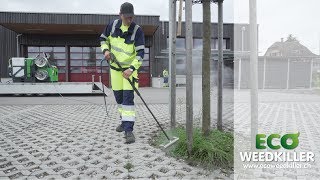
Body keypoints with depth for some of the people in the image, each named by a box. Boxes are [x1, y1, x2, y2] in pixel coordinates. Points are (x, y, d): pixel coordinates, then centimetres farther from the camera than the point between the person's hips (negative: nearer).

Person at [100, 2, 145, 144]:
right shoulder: (113, 25, -2)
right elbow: (103, 39, 14)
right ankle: (125, 121, 32)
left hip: (130, 68, -4)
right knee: (118, 96, 13)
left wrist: (131, 69, -30)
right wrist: (105, 50, -7)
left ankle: (128, 129, -12)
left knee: (128, 98, -13)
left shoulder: (137, 30, -14)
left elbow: (140, 53, -19)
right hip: (115, 67, 5)